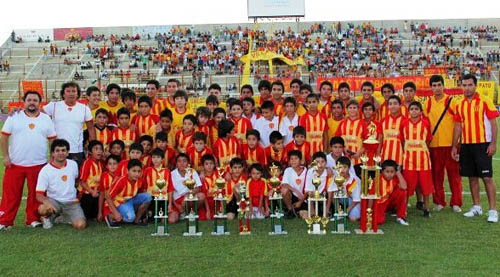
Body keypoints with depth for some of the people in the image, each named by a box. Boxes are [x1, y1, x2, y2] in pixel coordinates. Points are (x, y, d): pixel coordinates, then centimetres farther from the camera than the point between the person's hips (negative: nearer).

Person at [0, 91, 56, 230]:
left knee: (35, 193, 7)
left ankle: (33, 219, 19)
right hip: (15, 163, -1)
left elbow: (52, 140, 8)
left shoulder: (46, 119, 7)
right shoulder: (14, 117, 2)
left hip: (38, 164, 1)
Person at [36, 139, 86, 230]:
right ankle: (48, 217, 3)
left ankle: (64, 217, 14)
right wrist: (47, 202, -37)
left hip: (71, 203, 3)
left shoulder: (73, 164, 0)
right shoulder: (45, 170, -11)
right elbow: (39, 194, -16)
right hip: (54, 201, -2)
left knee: (80, 225, -21)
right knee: (42, 209, -37)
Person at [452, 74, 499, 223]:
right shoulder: (459, 105, 8)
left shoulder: (485, 102, -6)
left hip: (482, 145, -5)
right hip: (466, 145, 5)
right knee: (472, 177, 10)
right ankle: (476, 207, 21)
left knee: (487, 177, -4)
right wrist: (454, 146, 8)